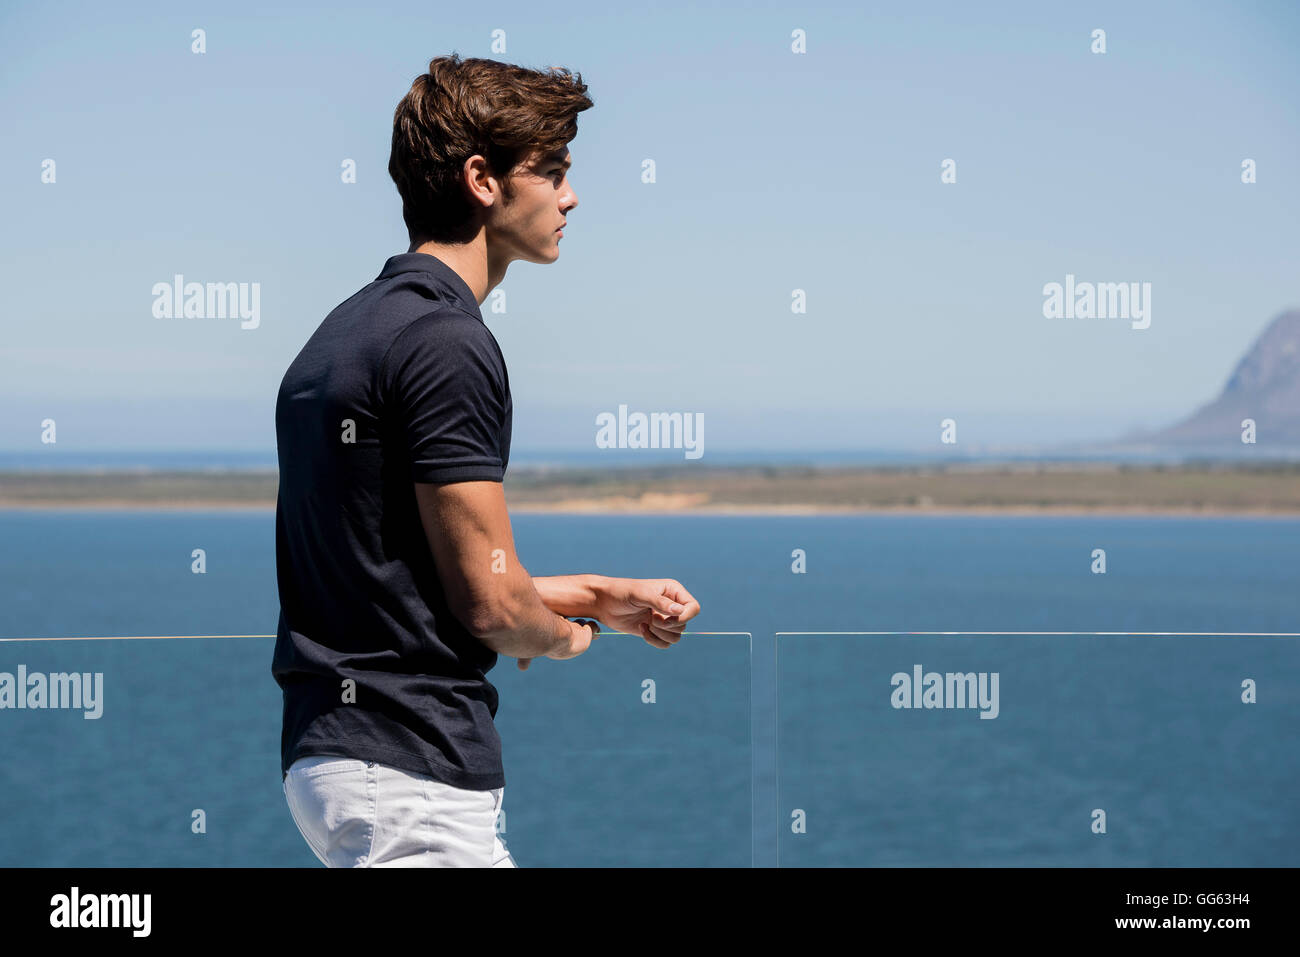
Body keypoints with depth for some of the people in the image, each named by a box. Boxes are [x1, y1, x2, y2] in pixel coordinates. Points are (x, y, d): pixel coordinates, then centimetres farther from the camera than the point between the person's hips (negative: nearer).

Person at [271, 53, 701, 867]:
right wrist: (569, 633, 6)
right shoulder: (445, 343, -16)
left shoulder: (345, 332, 16)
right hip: (408, 770, -10)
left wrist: (601, 595, 18)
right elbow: (490, 601, -17)